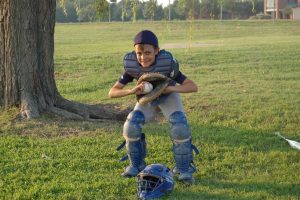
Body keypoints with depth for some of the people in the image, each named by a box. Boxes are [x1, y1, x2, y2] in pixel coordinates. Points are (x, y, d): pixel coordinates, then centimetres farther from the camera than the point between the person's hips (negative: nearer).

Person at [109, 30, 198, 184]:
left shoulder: (167, 63, -35)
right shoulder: (132, 66, -28)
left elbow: (193, 87, -36)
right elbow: (112, 92, -27)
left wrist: (170, 88, -51)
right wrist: (131, 91, -46)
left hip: (168, 96, -2)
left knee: (180, 127, -25)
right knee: (131, 126, -19)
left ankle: (184, 168, -5)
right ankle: (136, 165, 5)